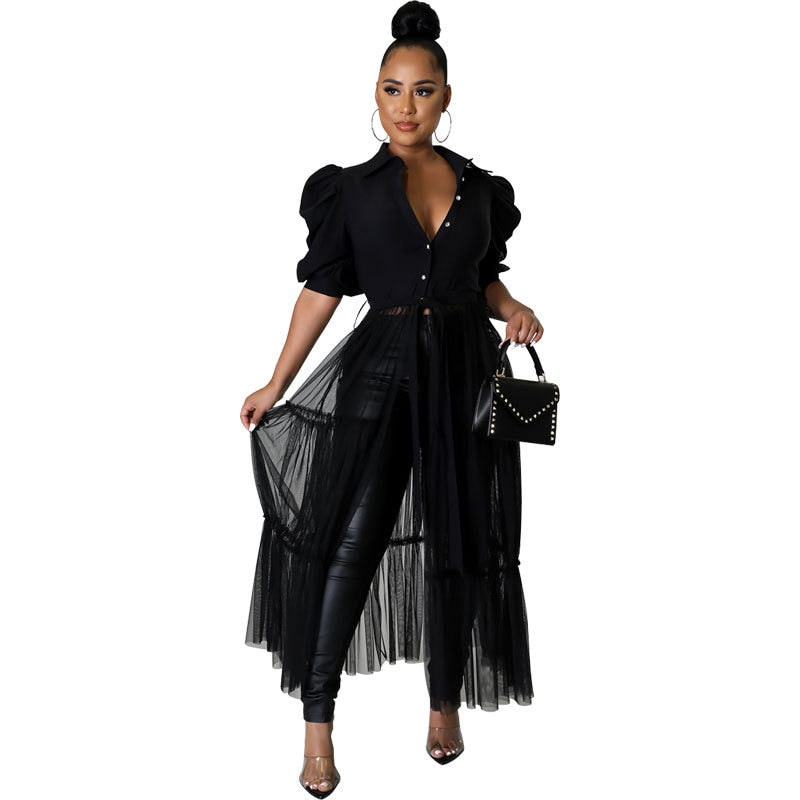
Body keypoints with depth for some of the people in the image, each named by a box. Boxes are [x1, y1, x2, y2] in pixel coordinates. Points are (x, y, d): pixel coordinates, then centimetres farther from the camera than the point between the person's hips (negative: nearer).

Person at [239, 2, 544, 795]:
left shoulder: (480, 187, 8)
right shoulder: (351, 188, 1)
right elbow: (320, 290, 1)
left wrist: (512, 309, -2)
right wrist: (276, 386, 0)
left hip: (464, 373, 3)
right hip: (382, 369, -2)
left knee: (458, 546, 8)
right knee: (349, 541, -9)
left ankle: (444, 705, 24)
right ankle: (317, 723, -1)